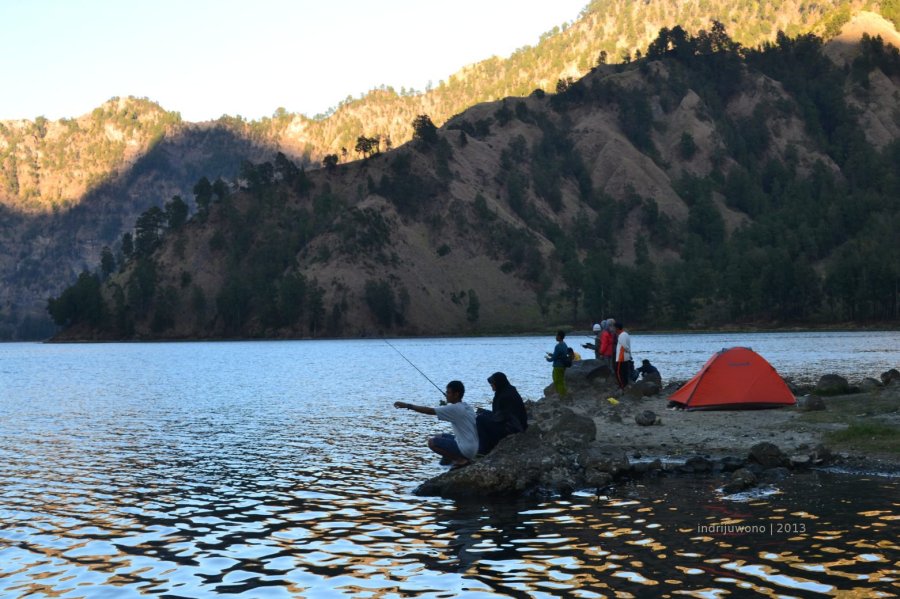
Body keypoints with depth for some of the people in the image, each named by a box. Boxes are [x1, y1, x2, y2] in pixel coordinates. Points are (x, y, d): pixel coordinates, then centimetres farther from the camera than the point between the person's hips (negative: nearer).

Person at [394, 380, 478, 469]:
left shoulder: (454, 409, -18)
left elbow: (429, 411, -19)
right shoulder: (466, 406, 8)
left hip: (466, 449, -9)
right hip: (473, 447, 9)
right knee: (438, 437, 20)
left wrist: (408, 406, -15)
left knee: (432, 443, -5)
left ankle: (461, 460, -7)